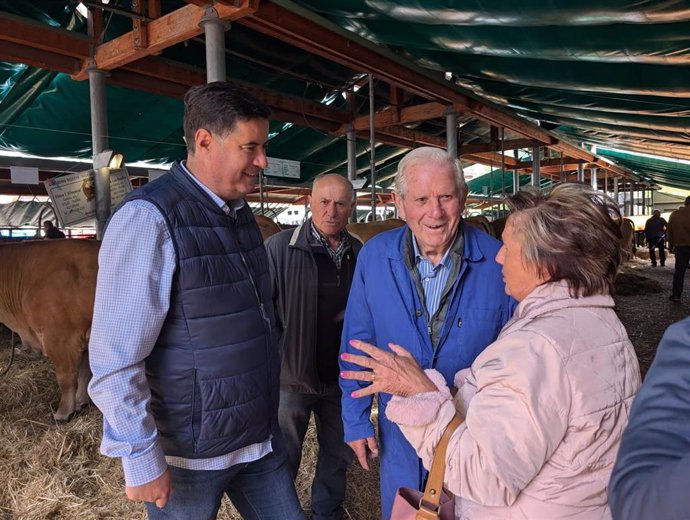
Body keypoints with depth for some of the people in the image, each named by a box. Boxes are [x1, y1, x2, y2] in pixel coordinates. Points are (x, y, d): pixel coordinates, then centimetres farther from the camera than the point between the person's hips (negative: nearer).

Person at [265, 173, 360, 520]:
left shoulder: (359, 253, -1)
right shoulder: (280, 247, -14)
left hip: (342, 376, 4)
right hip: (292, 375, -4)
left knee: (338, 454, 22)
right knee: (284, 459, 16)